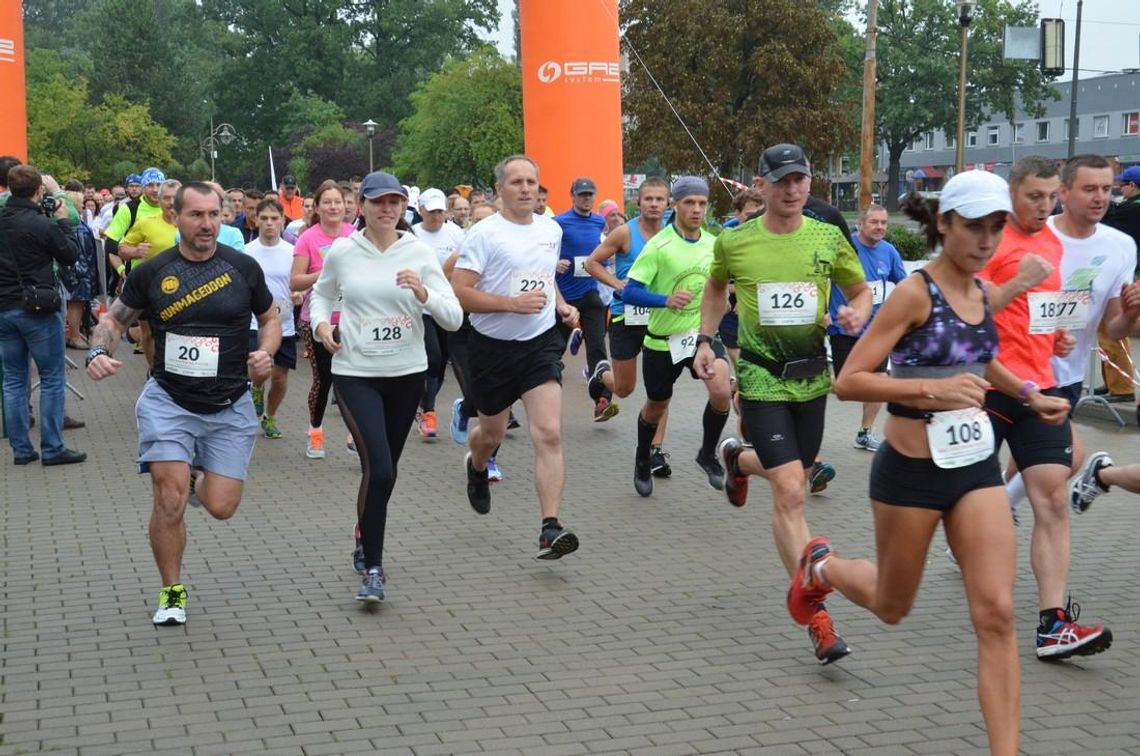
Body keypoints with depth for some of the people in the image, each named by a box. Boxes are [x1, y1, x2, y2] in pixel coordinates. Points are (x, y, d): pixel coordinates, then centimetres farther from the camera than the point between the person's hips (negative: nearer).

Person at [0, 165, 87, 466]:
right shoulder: (42, 224, -17)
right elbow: (71, 256, -5)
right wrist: (62, 220, 5)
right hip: (39, 309, -6)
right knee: (52, 379, 4)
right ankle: (52, 449, 5)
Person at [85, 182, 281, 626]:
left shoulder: (243, 268, -2)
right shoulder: (152, 272, -3)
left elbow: (270, 318, 13)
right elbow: (114, 319, 9)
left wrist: (266, 354, -7)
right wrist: (98, 352, -12)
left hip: (230, 407, 1)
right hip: (169, 401, -1)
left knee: (221, 507, -3)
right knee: (169, 502, -11)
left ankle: (198, 478, 35)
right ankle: (172, 592, 12)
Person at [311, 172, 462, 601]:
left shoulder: (419, 253, -3)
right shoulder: (342, 252, -2)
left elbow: (454, 319, -6)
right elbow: (322, 292, 19)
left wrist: (423, 293, -23)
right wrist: (320, 323, -1)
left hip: (407, 373, 2)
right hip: (354, 373, -2)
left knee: (383, 469, 16)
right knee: (378, 468, -17)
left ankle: (366, 546, 41)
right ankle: (373, 570, -7)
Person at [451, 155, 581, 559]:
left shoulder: (552, 230, 7)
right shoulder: (484, 233, -12)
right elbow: (458, 292, -17)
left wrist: (561, 304, 8)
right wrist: (513, 303, -24)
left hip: (541, 343, 2)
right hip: (492, 346, -2)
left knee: (549, 434, -14)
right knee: (493, 432, 17)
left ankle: (550, 529, -16)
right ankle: (476, 467, 55)